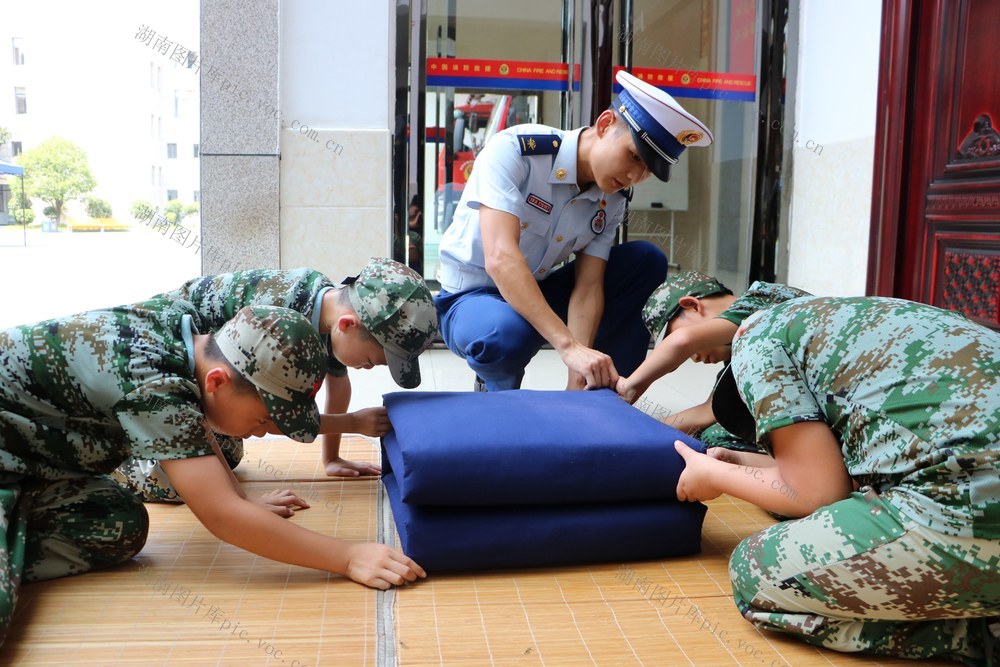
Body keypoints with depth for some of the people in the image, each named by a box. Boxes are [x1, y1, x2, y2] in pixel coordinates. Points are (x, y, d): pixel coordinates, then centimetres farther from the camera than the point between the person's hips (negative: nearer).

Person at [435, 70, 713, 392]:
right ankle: (496, 388, -6)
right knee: (509, 331, -41)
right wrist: (569, 346, -45)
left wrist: (579, 373, -30)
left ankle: (607, 390, -1)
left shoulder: (610, 203, -6)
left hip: (539, 294, 6)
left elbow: (588, 286, -13)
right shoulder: (514, 149, -26)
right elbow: (500, 258, -37)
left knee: (646, 260, -8)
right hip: (471, 299, -6)